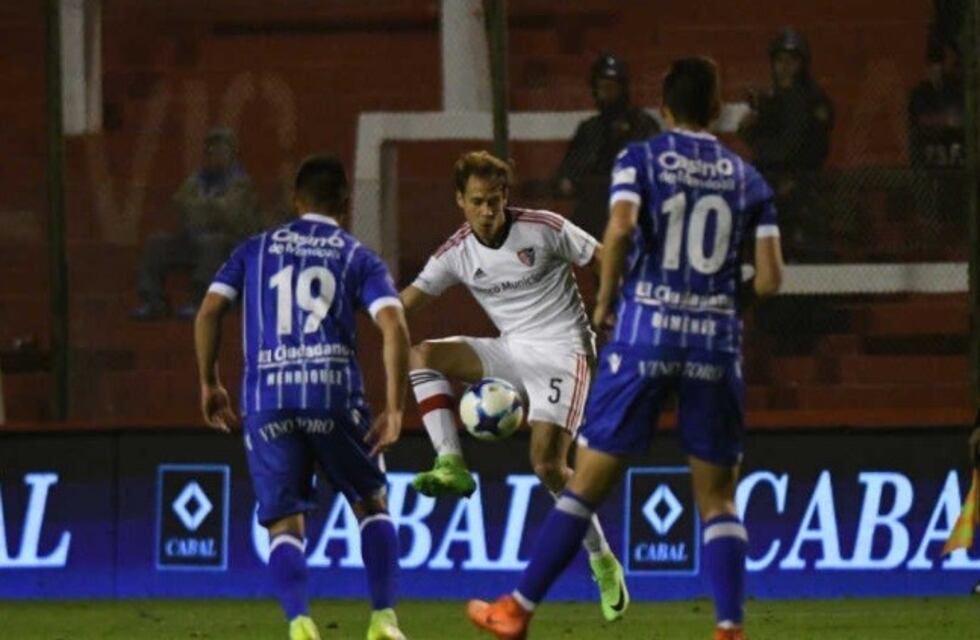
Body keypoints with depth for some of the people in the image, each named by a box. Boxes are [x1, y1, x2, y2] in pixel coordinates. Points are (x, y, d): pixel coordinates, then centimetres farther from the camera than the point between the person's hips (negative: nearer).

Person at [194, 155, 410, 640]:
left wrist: (209, 384, 17)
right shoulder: (358, 258, 11)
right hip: (335, 396, -1)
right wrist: (394, 409, -2)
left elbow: (208, 313, 7)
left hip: (267, 401, 1)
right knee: (371, 504, 19)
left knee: (284, 524, 6)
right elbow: (395, 328, -4)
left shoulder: (256, 250, 16)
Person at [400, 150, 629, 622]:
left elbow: (605, 262, -4)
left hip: (562, 350, -5)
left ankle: (603, 562, -3)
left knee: (547, 464, -18)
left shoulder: (544, 229, -11)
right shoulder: (457, 253, 0)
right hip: (512, 350, 5)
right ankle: (451, 464, -22)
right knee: (422, 354, -15)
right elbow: (405, 304, -2)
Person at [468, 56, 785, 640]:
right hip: (716, 342, 2)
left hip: (645, 332, -2)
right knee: (717, 499, 9)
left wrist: (606, 299, -3)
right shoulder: (748, 180, 9)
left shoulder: (641, 160, 2)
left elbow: (622, 226, -18)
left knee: (588, 482, 4)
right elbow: (770, 279, 3)